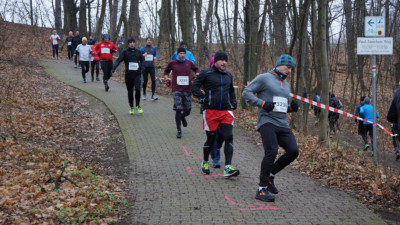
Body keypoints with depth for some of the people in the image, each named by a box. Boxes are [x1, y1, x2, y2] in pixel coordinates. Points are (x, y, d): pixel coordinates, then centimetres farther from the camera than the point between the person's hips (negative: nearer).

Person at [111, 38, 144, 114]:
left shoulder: (138, 52, 9)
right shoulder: (125, 52, 1)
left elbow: (142, 61, 21)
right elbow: (118, 60, -11)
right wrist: (113, 69, -25)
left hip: (137, 74, 0)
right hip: (128, 74, 0)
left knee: (137, 89, -17)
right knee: (130, 91, 7)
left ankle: (138, 106, 3)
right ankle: (131, 108, 22)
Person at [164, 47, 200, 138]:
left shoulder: (189, 63, 5)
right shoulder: (172, 63, 2)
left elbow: (196, 69, 22)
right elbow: (166, 71, 20)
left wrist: (197, 75, 3)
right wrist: (166, 79, 5)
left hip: (187, 90, 2)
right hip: (177, 90, -2)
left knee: (187, 111, 6)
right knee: (178, 110, -9)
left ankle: (182, 117, 44)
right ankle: (179, 131, 0)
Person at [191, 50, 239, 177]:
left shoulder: (228, 75, 16)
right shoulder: (206, 73, -2)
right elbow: (194, 87, 0)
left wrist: (233, 101, 18)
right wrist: (202, 98, -12)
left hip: (226, 111, 4)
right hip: (210, 111, -4)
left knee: (228, 138, -10)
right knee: (210, 139, 5)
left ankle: (228, 168, -13)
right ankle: (205, 162, 31)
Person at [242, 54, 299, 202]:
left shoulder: (286, 84, 25)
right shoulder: (264, 78, 1)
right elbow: (246, 92, -5)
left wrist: (292, 107, 9)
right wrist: (262, 103, -17)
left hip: (283, 124, 7)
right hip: (267, 122, -7)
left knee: (293, 151, -8)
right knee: (271, 152, -22)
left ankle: (270, 175, 13)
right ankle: (262, 189, -14)